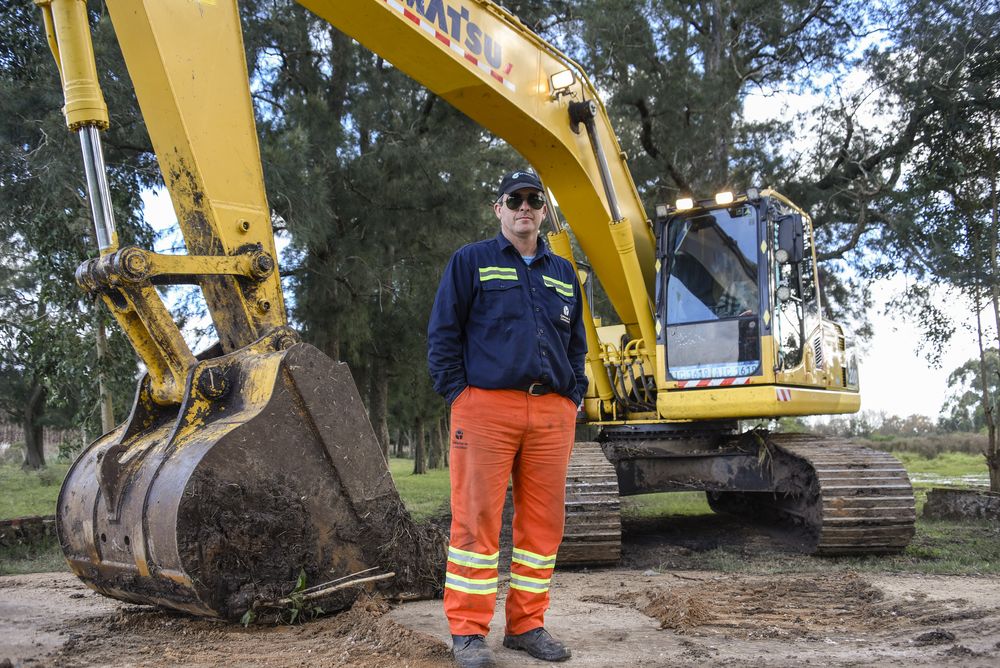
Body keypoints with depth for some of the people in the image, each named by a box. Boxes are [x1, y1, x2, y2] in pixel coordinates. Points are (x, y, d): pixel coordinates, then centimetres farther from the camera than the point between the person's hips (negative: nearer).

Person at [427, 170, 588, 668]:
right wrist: (457, 393, -5)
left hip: (551, 413, 5)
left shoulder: (563, 273, 20)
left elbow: (576, 342, 25)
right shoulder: (470, 262, 7)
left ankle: (527, 625, 18)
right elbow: (443, 333, 3)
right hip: (486, 407, -4)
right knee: (477, 518, -5)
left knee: (543, 520, 6)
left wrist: (574, 395, 13)